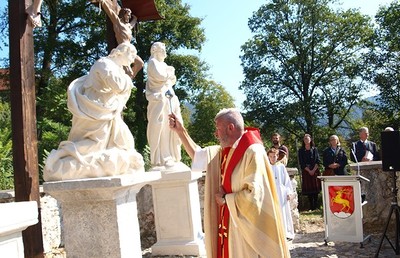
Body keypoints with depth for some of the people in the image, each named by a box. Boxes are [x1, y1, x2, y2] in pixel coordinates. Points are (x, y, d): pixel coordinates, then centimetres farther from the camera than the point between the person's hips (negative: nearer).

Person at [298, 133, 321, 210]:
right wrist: (308, 170, -9)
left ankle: (316, 205, 5)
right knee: (308, 188, -3)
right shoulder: (301, 150, 5)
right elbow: (301, 162, -1)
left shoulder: (314, 149, 7)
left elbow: (318, 161, 2)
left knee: (315, 187, -1)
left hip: (315, 170, 1)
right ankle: (311, 205, 2)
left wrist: (313, 170, -10)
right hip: (306, 171, -1)